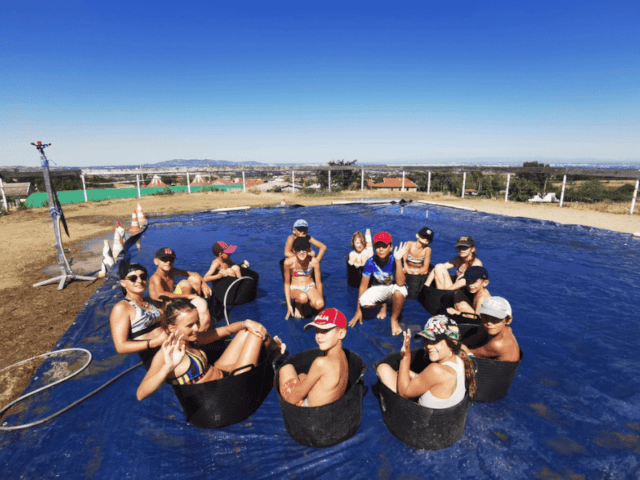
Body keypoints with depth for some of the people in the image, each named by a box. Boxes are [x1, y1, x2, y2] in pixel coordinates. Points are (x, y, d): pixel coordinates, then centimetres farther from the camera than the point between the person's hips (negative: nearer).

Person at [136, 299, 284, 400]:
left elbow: (226, 330, 7)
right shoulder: (165, 354, -25)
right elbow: (141, 394, -39)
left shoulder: (192, 339, -1)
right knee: (255, 335, -6)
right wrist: (168, 367, -55)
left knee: (252, 330, 11)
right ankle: (275, 348, 28)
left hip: (219, 371, 9)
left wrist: (247, 323, -12)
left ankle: (275, 346, 41)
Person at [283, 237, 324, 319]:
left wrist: (320, 299, 0)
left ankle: (308, 303, 6)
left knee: (319, 304, -30)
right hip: (295, 289, -1)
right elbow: (287, 283, -8)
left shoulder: (314, 261, -17)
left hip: (310, 287, 2)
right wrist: (289, 305, -9)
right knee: (303, 297, -38)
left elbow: (318, 283, -6)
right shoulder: (289, 262, -19)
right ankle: (298, 305, 0)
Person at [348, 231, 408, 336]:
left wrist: (398, 260, -44)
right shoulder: (370, 262, -19)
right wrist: (359, 311, -7)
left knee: (399, 291, -39)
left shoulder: (395, 260, -25)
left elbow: (400, 283, -37)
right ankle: (383, 304, 10)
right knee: (364, 302, -28)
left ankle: (394, 319, -8)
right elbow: (363, 286, -11)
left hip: (394, 287, -2)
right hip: (379, 287, 2)